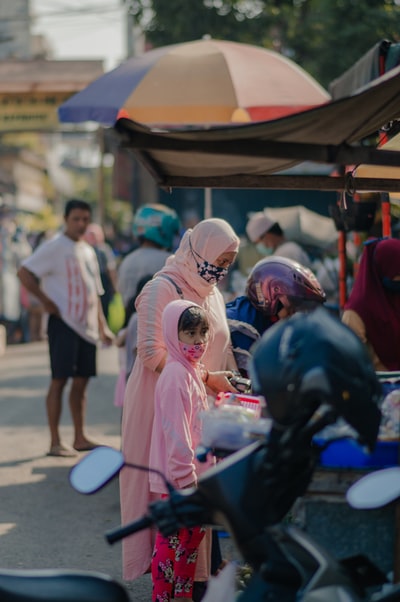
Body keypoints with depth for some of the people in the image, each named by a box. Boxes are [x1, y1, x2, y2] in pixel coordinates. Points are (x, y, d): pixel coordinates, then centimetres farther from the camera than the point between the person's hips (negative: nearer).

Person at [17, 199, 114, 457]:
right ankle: (55, 442, -5)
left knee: (81, 380, 9)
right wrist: (46, 301, -15)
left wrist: (102, 326, 18)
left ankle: (80, 438, 16)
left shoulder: (88, 251, 18)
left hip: (87, 326, 7)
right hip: (64, 323, -7)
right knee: (59, 380, -7)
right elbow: (24, 272, -12)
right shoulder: (55, 247, -6)